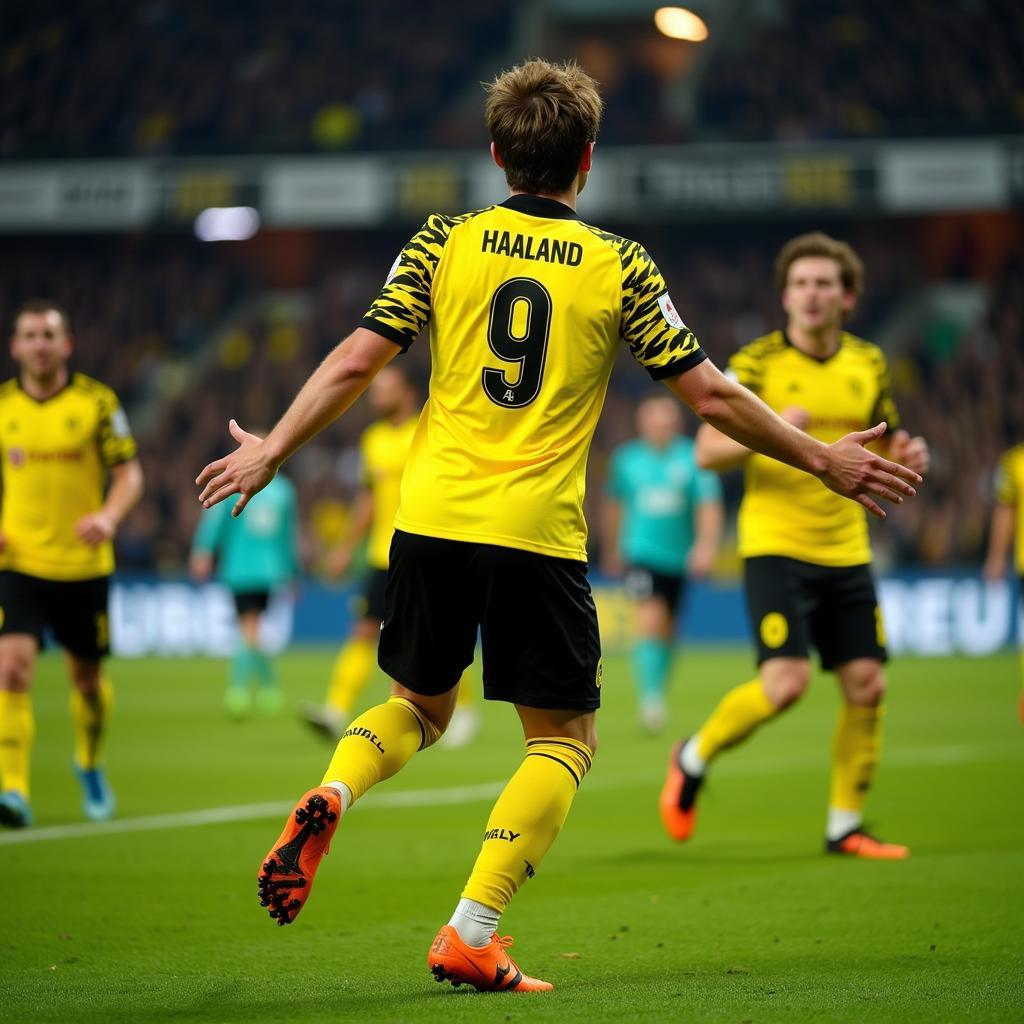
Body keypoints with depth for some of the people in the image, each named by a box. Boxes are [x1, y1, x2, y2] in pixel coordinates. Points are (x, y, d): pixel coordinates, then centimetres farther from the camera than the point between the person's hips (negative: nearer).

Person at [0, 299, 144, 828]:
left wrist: (109, 516, -19)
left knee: (87, 678, 13)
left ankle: (90, 764, 41)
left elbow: (129, 473, 0)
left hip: (84, 564, 0)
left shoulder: (97, 402, -3)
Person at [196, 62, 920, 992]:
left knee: (419, 705, 24)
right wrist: (823, 460, 14)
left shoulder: (444, 243, 5)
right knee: (565, 738, 10)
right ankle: (471, 933, -6)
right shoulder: (619, 267, 2)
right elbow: (711, 396, 2)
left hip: (433, 521, 3)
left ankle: (331, 795, -7)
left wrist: (271, 451, 12)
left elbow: (356, 363, 0)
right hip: (539, 533, -3)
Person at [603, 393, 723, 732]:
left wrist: (706, 545, -27)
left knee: (666, 628, 13)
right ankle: (650, 696, -22)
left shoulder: (694, 459, -5)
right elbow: (614, 504, 17)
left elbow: (709, 505, -11)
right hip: (641, 553, -1)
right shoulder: (626, 460, 1)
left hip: (679, 558, 1)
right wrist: (612, 549, 25)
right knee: (650, 619, -20)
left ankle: (657, 695, 33)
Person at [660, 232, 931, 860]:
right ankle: (694, 759, 9)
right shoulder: (756, 364, -6)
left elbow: (883, 443, 21)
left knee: (867, 685, 0)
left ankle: (845, 826, 14)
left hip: (846, 549, 5)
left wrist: (907, 455, -2)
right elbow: (707, 452, -9)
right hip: (775, 546, -5)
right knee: (787, 681, -17)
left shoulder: (869, 365, 8)